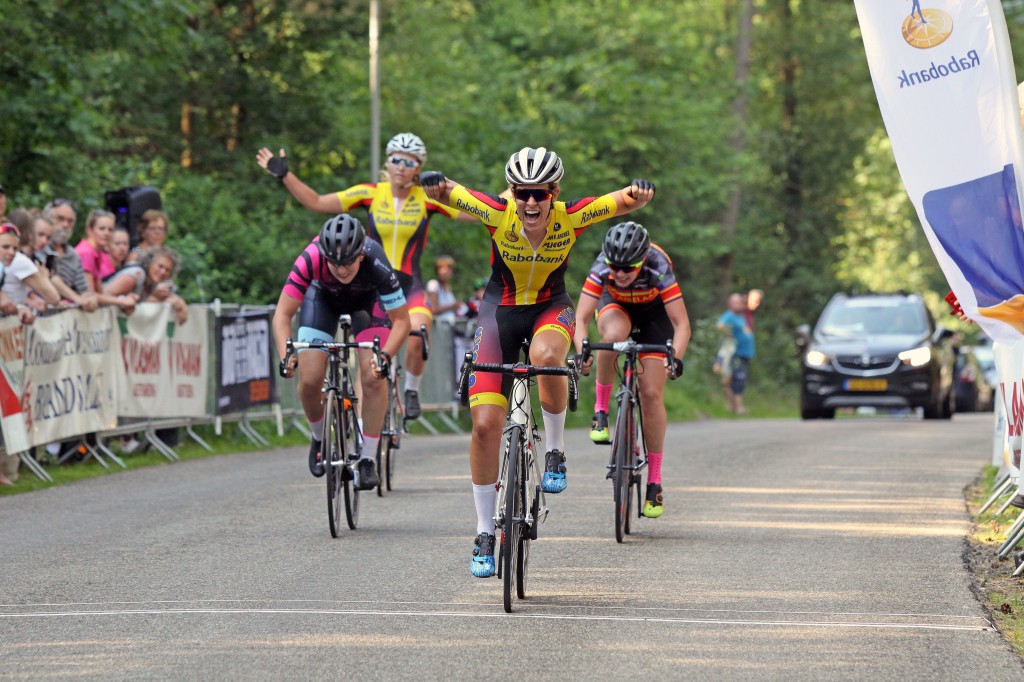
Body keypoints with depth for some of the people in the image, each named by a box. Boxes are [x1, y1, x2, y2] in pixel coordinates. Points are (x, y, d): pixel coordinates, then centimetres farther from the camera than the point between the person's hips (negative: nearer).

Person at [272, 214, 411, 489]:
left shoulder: (376, 263, -40)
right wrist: (286, 356, -46)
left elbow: (401, 320, -31)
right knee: (309, 379, -12)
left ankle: (368, 460, -6)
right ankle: (320, 438, 17)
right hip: (323, 295, 1)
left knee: (373, 377, -19)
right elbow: (282, 314, -31)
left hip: (367, 297, -1)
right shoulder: (310, 259, -38)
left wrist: (385, 356, -46)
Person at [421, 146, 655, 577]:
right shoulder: (498, 214, -22)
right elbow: (450, 193, -32)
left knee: (545, 356, -38)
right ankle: (484, 534, 7)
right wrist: (437, 187, -56)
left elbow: (622, 201, -30)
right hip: (500, 309, 1)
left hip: (551, 308, -1)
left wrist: (638, 195, -54)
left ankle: (555, 452, -12)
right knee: (485, 424, -7)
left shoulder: (572, 218, -22)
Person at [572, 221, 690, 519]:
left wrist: (675, 358, -52)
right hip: (616, 307, 1)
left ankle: (654, 480, 0)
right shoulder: (602, 268, -32)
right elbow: (581, 318, -33)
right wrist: (581, 352, -51)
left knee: (652, 394, -10)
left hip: (654, 313, -1)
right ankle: (601, 409, -18)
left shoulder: (658, 268, -36)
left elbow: (682, 324, -36)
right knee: (613, 334, -37)